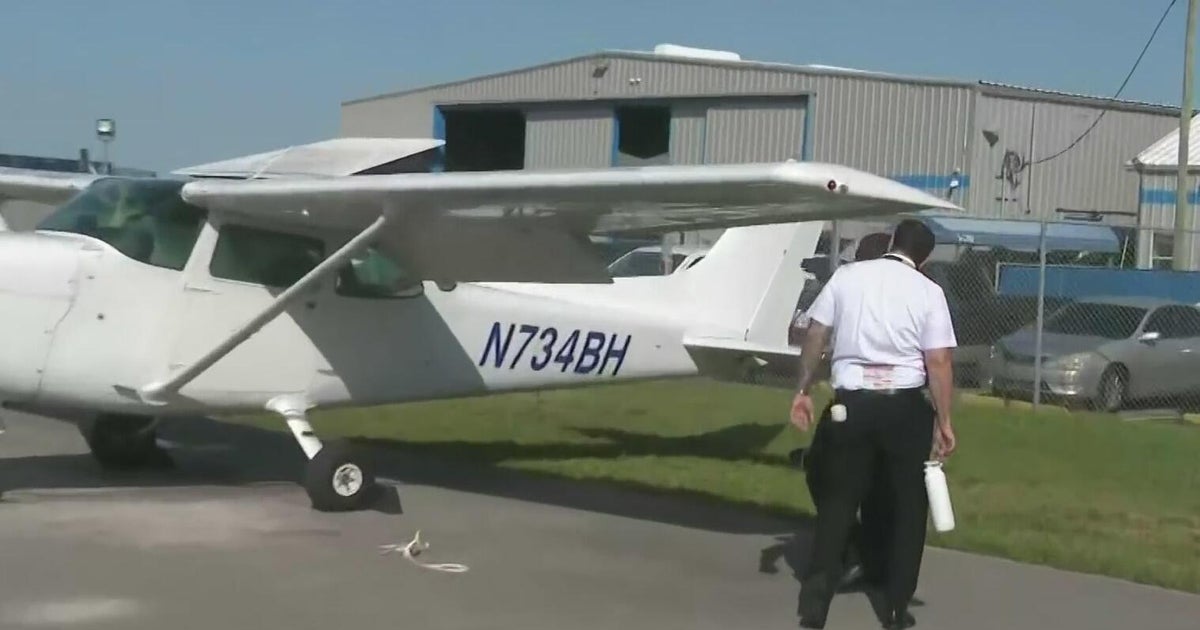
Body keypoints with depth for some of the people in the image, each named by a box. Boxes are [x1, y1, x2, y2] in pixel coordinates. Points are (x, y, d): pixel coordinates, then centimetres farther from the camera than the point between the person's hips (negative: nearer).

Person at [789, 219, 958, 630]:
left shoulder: (846, 276, 4)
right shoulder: (928, 291, -2)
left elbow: (815, 336, 5)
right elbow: (938, 362, -7)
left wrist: (803, 390, 12)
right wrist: (943, 421, -3)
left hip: (851, 402, 2)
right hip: (905, 406, -1)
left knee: (837, 502, 10)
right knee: (907, 505, 13)